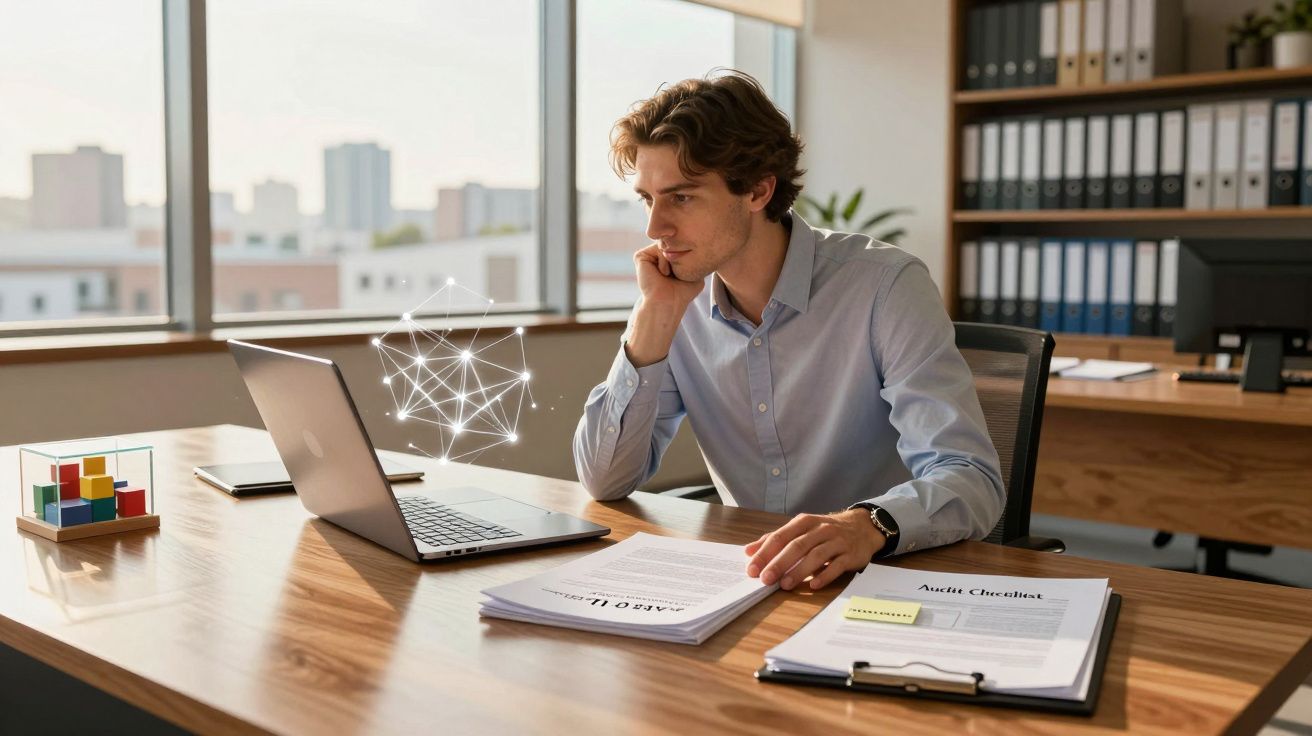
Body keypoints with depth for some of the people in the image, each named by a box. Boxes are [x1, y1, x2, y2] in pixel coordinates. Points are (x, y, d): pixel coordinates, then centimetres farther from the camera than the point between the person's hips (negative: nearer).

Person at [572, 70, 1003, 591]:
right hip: (749, 579, 2)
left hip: (889, 578, -2)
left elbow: (974, 482, -20)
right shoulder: (679, 302, 1)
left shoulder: (886, 286, -13)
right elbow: (605, 481, -4)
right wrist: (654, 317, -12)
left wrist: (868, 524, -40)